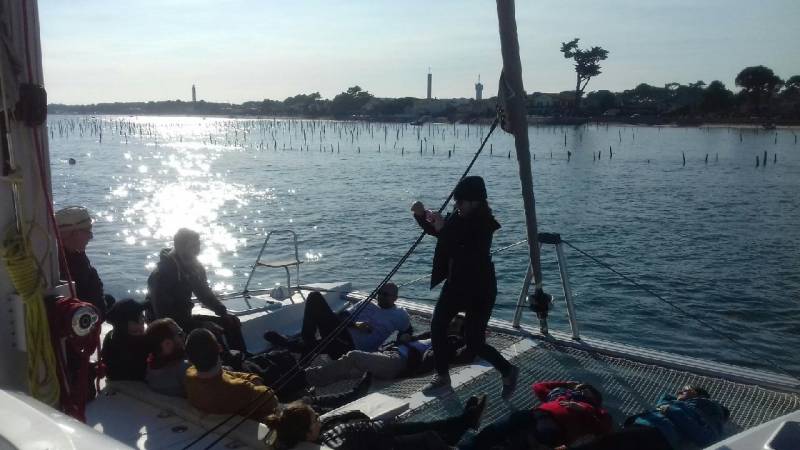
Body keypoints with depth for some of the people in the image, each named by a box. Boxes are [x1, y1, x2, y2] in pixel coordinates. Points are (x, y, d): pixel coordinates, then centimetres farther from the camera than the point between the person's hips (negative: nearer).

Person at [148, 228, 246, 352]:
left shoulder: (194, 266, 1)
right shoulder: (162, 273, -23)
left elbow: (206, 294, 12)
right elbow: (164, 314, -26)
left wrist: (224, 313, -5)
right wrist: (201, 325, -29)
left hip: (184, 318, 8)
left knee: (232, 322, 2)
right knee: (211, 331, -28)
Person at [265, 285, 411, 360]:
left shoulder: (399, 315, 17)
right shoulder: (366, 303, 26)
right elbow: (342, 318, 15)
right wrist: (355, 325, -5)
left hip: (352, 347, -6)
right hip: (340, 333, 6)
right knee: (315, 296, -10)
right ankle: (308, 342, -17)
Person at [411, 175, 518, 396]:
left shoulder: (484, 224, -22)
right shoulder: (459, 217, -1)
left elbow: (463, 252, -32)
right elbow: (434, 230, 11)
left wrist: (443, 227, -35)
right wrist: (421, 215, -8)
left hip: (480, 289, -7)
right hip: (456, 283, 7)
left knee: (474, 342, -4)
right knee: (437, 326, 5)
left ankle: (509, 371, 20)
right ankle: (442, 375, 23)